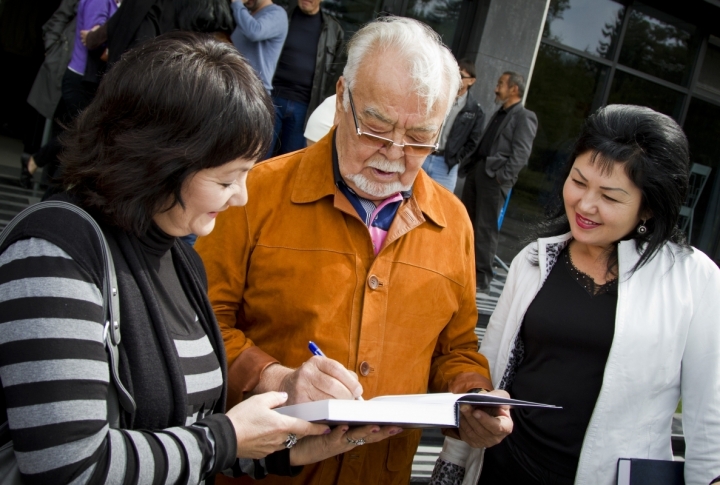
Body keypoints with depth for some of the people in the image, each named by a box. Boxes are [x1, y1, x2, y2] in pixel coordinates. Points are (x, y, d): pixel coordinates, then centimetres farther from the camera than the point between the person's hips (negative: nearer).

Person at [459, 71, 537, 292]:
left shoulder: (524, 117, -7)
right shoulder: (499, 114, 19)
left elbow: (521, 154, -14)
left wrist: (502, 177, -18)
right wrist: (469, 164, 12)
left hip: (494, 176, -8)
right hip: (477, 170, 8)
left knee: (485, 227, -5)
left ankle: (481, 278, 2)